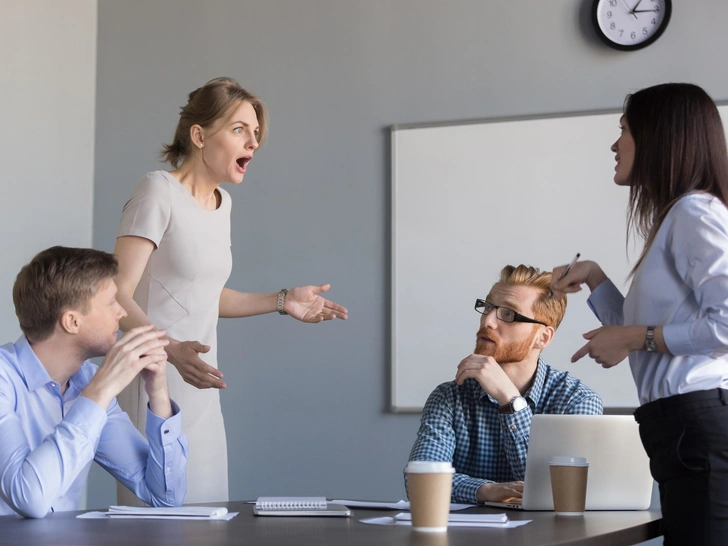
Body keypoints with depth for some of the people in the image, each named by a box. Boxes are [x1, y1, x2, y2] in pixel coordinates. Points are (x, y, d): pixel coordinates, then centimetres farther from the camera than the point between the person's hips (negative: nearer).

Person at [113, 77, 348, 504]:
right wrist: (173, 350, -32)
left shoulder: (221, 201, 14)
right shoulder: (159, 190, -10)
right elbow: (117, 295, -17)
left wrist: (281, 302, 20)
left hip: (200, 390, 8)